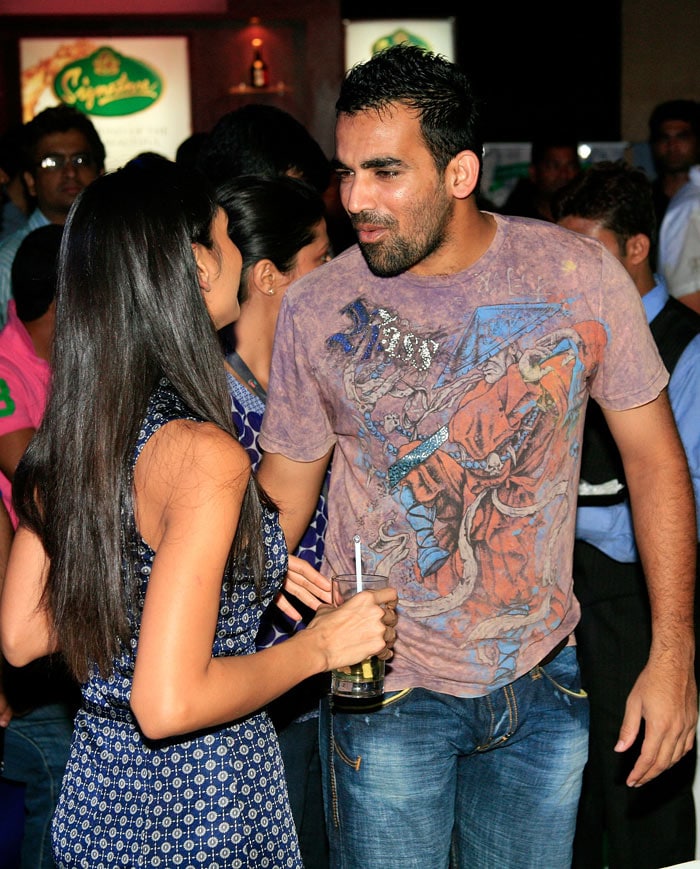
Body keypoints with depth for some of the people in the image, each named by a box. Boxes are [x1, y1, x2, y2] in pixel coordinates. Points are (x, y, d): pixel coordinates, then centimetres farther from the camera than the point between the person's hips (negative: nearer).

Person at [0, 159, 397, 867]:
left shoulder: (67, 431, -2)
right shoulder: (202, 454, -25)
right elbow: (168, 703, -28)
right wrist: (319, 646, -13)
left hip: (95, 787, 7)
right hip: (199, 808, -7)